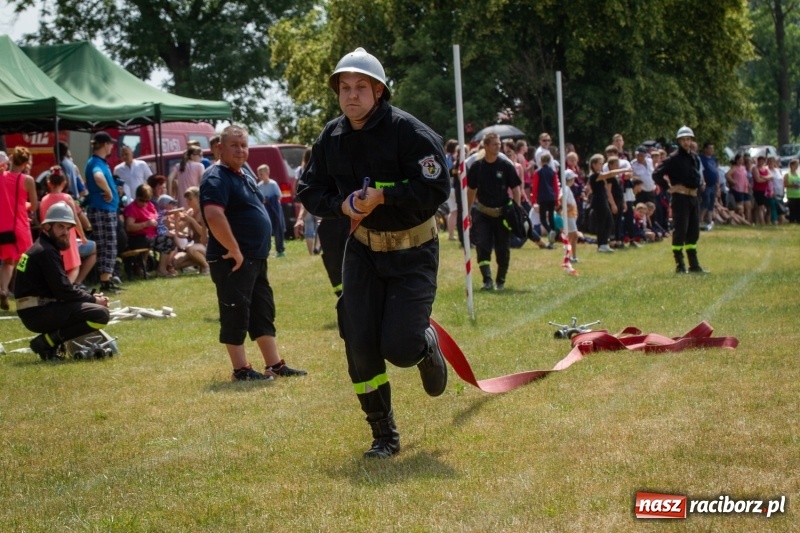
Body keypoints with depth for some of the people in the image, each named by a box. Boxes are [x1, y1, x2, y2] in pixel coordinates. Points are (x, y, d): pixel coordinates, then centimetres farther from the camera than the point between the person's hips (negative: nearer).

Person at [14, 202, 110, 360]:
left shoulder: (43, 248, 19)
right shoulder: (46, 252, -13)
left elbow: (65, 286, 21)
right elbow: (63, 291, -18)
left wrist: (91, 297, 6)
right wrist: (93, 300, -5)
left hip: (34, 312, 10)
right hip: (38, 313, -10)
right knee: (101, 314, -18)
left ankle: (51, 340, 7)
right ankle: (47, 341, -13)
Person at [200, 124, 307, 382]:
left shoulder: (245, 173, 15)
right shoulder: (217, 178, -16)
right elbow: (214, 216, -30)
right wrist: (234, 250, -25)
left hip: (256, 258, 10)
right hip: (233, 261, -10)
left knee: (264, 313, 14)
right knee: (236, 314, -3)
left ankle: (275, 365, 20)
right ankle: (241, 370, 3)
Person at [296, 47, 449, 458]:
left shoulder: (409, 132, -17)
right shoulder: (331, 138, -1)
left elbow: (436, 188, -23)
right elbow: (309, 190, 5)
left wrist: (383, 196, -28)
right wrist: (341, 204, -14)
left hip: (413, 250, -4)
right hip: (363, 248, 5)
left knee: (400, 348, -13)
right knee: (360, 345, -3)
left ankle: (427, 346, 26)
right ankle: (384, 436, 11)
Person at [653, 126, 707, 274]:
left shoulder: (695, 158, 13)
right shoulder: (674, 159, -10)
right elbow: (657, 174, -15)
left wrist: (699, 183, 15)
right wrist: (668, 188, -14)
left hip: (693, 197, 7)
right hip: (680, 198, -7)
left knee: (693, 232, 10)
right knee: (680, 231, -5)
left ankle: (694, 265, 16)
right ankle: (679, 264, 0)